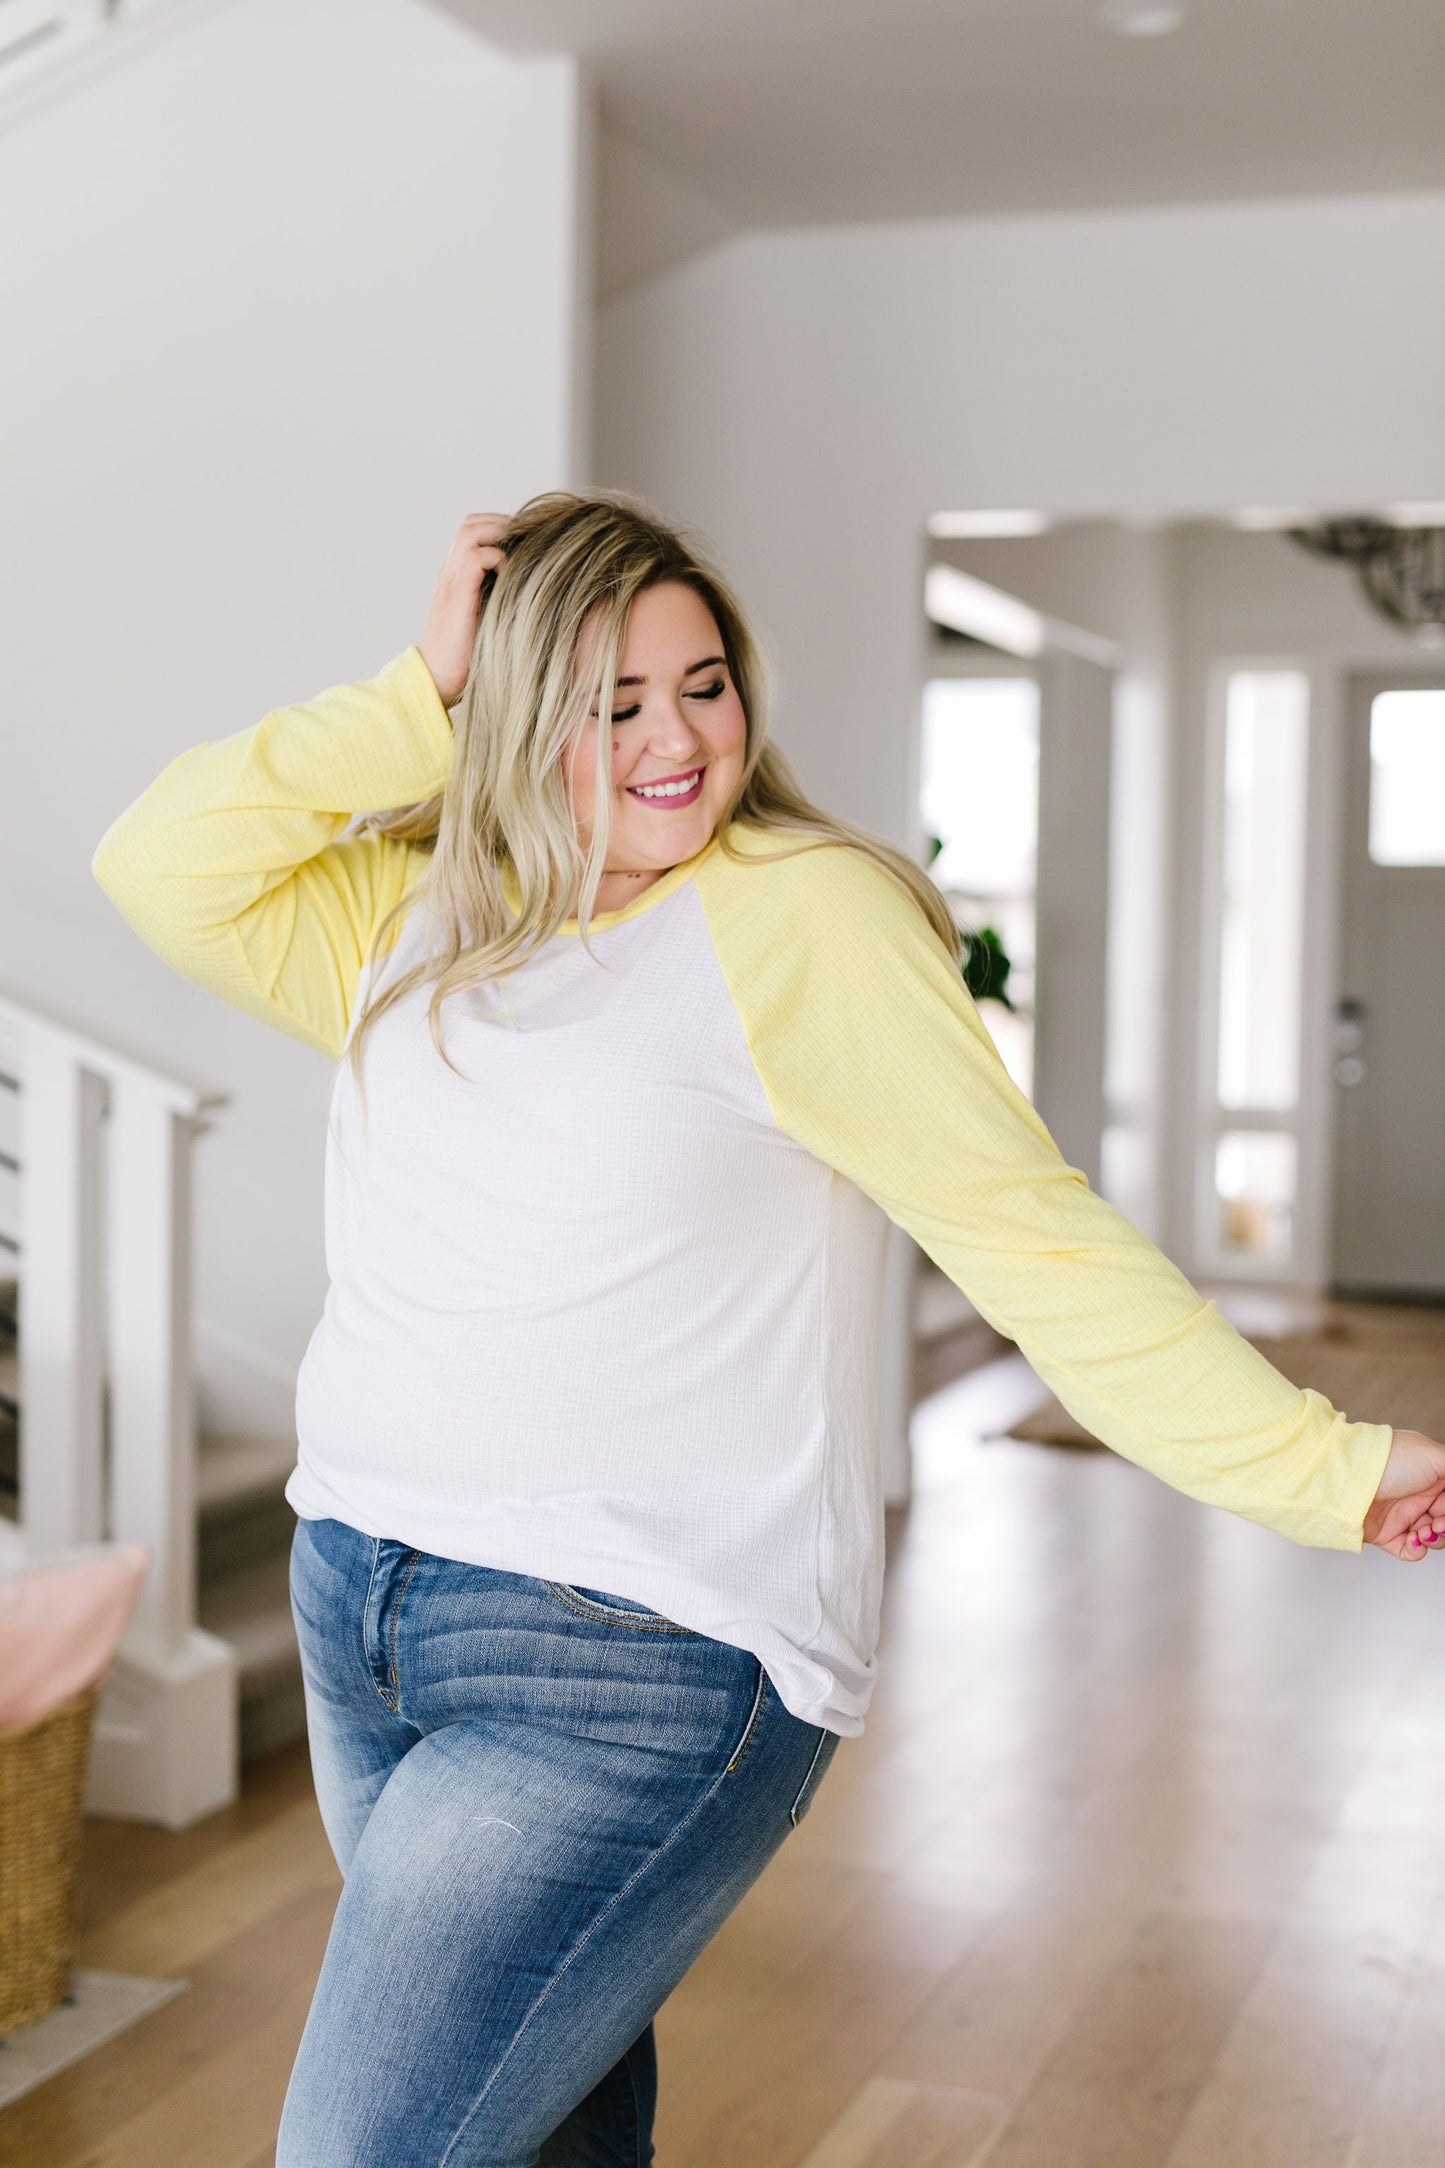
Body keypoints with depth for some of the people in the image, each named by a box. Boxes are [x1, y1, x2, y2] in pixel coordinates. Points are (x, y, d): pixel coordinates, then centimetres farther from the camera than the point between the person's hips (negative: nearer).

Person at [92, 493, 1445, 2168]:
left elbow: (1031, 1234, -12)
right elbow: (162, 869, -4)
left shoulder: (799, 914, -9)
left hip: (634, 1671, -7)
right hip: (358, 1611, 7)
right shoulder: (415, 919, 10)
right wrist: (419, 694, -6)